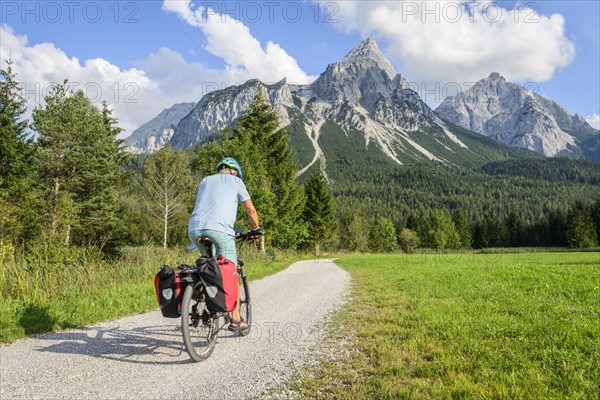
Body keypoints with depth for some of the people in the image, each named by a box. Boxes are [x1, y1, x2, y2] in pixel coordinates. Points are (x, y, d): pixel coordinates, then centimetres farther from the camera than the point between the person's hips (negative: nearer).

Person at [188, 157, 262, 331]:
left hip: (195, 229, 5)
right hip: (219, 230, -5)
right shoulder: (236, 181, 14)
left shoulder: (205, 181, 28)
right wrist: (256, 229, 27)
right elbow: (250, 209, 12)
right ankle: (235, 320, 7)